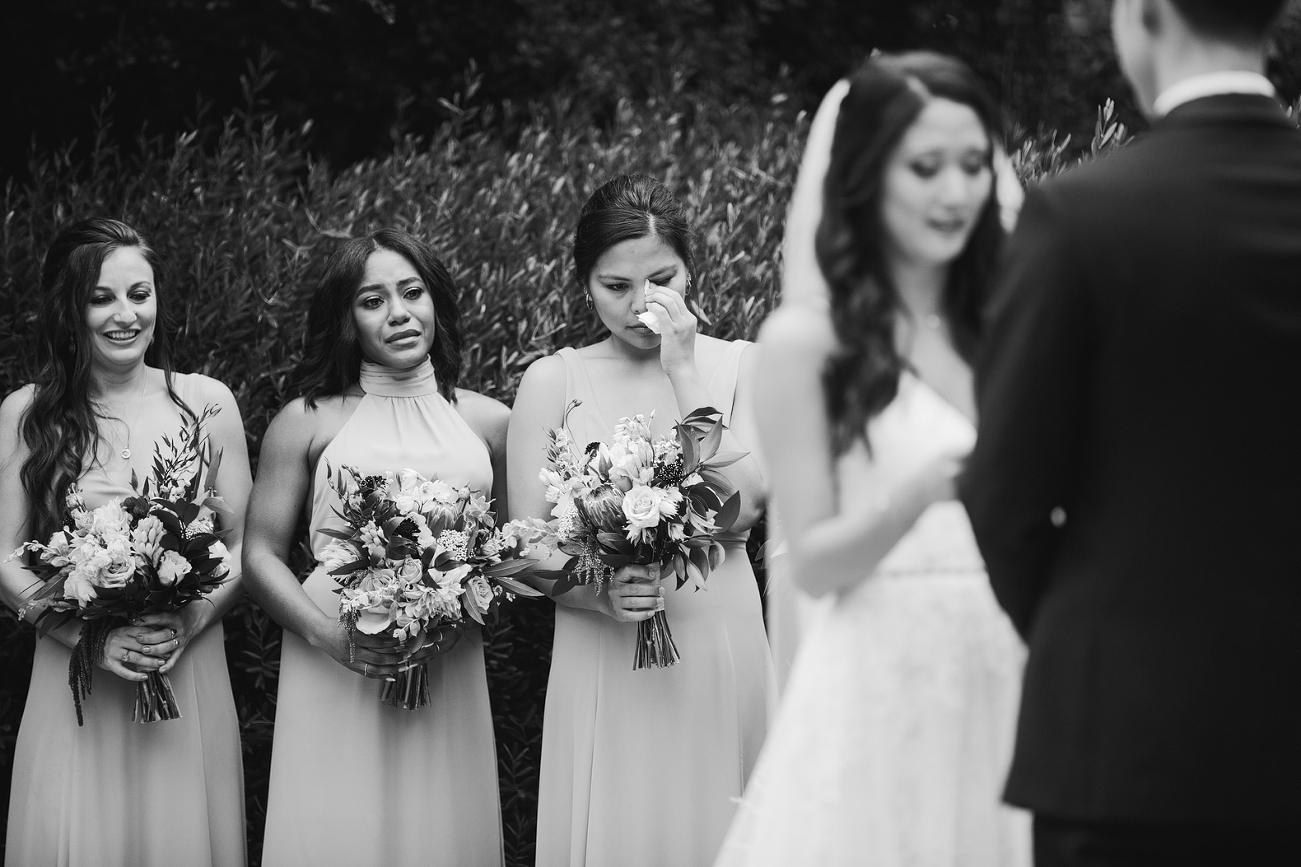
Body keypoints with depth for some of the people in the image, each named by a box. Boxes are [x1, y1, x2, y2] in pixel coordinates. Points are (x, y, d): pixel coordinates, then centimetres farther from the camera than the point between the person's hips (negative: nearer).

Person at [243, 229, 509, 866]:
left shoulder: (487, 423, 9)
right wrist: (331, 635, -13)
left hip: (450, 671, 2)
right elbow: (261, 555, 2)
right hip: (333, 679, -2)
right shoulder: (307, 421, 3)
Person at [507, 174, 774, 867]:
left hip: (719, 655, 0)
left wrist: (684, 374, -12)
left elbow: (741, 509, -11)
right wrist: (600, 592, -20)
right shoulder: (554, 381, 2)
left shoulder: (738, 367, 3)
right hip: (602, 660, 0)